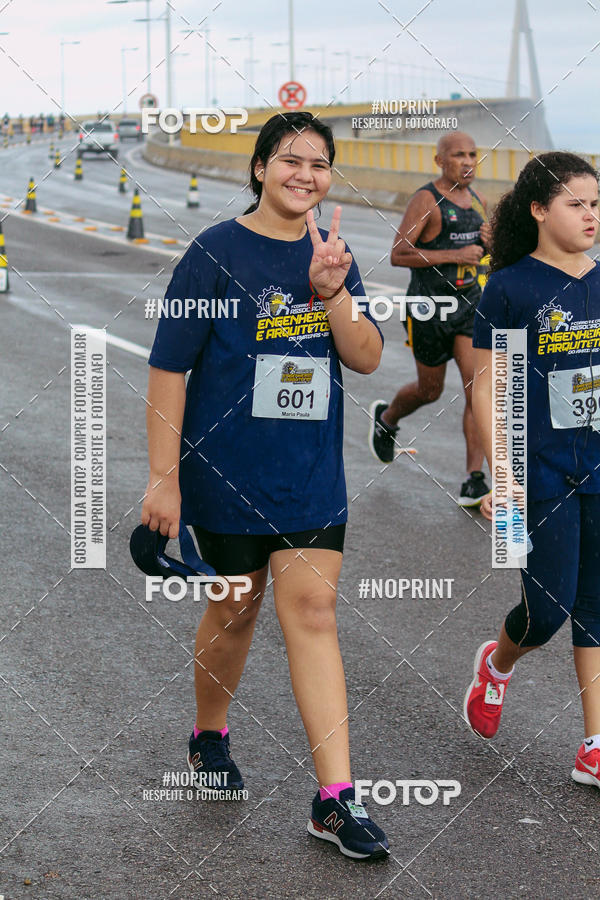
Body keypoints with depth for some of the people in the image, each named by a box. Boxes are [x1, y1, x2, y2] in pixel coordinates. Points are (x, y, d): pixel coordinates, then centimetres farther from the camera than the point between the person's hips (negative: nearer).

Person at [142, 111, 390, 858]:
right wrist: (163, 477, -12)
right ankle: (209, 736, 38)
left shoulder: (332, 254, 6)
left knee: (312, 611, -3)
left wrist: (333, 293, -17)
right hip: (227, 471, -3)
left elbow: (367, 359, 1)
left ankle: (335, 797, -5)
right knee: (235, 609, 10)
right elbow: (168, 368, -9)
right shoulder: (216, 252, -8)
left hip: (312, 474, 3)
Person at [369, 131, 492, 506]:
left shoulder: (478, 201, 10)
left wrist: (490, 242, -1)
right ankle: (386, 418, 46)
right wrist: (455, 255, -23)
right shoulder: (426, 200, -11)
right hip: (430, 309, -5)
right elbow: (398, 254, -18)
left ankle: (475, 483, -9)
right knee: (430, 391, 11)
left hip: (471, 306, 5)